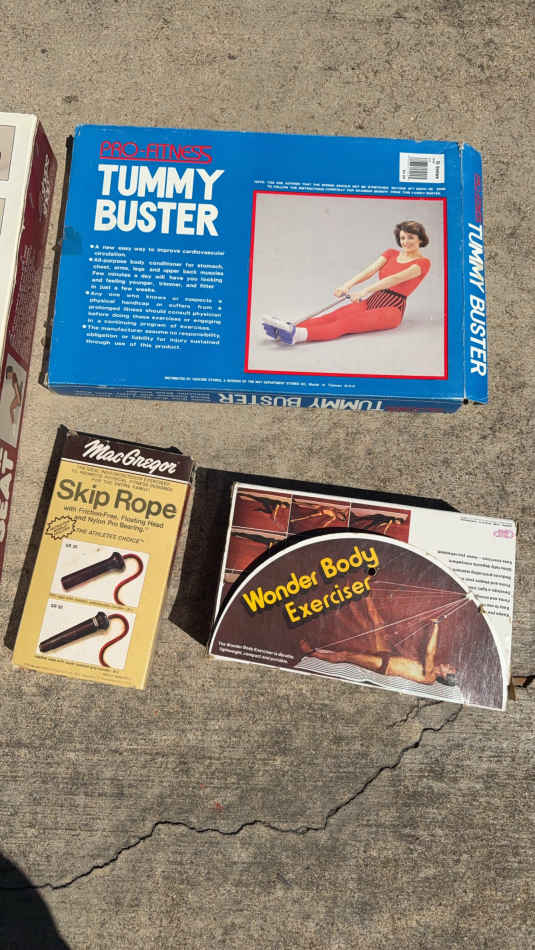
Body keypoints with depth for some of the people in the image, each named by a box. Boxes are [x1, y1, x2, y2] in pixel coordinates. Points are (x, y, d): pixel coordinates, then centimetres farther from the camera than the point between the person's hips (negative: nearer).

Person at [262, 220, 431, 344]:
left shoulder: (423, 263, -3)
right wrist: (347, 285, -21)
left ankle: (298, 335, -57)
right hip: (371, 301, 6)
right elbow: (369, 270, -3)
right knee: (334, 315, -23)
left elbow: (395, 278, -19)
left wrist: (365, 290, -33)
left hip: (391, 309, -6)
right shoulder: (391, 253, 15)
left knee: (348, 322, -32)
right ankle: (287, 329, -46)